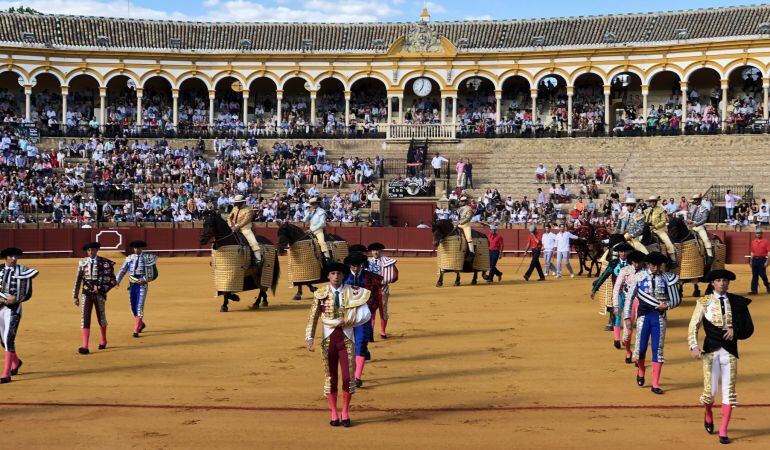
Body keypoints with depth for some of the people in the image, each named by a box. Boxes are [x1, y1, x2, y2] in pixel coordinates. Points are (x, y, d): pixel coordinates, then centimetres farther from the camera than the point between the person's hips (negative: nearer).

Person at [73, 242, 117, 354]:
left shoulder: (104, 262, -2)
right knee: (85, 318, -9)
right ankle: (85, 346, -14)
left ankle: (103, 340, 38)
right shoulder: (82, 263, 6)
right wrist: (75, 296, 7)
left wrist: (102, 289, -12)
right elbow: (78, 280, 9)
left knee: (101, 317, 13)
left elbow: (111, 279, -2)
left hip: (99, 294, -1)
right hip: (86, 294, 1)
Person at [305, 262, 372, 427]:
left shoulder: (352, 293, -2)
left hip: (346, 338, 0)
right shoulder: (321, 294, 0)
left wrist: (345, 322, -13)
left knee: (348, 376, -4)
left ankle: (345, 413, 14)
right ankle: (334, 415, 18)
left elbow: (366, 315, -7)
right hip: (329, 339, 1)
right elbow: (313, 317, 0)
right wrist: (309, 338, -9)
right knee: (331, 377, 7)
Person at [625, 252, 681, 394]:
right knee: (641, 347, 2)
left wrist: (668, 305, -16)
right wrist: (627, 317, -3)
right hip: (644, 314, 0)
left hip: (660, 315, 0)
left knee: (658, 349, 0)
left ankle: (655, 384, 6)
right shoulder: (639, 276, -1)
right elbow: (630, 297, 1)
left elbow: (677, 299, 6)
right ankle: (640, 371, 35)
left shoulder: (667, 278, 0)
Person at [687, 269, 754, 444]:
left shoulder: (738, 302, 6)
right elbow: (693, 326, -2)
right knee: (710, 390, -2)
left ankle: (723, 432, 8)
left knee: (728, 391, 0)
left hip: (730, 351, 2)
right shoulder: (704, 302, 2)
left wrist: (735, 330, -13)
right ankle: (708, 416, 32)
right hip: (710, 351, -1)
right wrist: (694, 346, -14)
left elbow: (749, 328, 6)